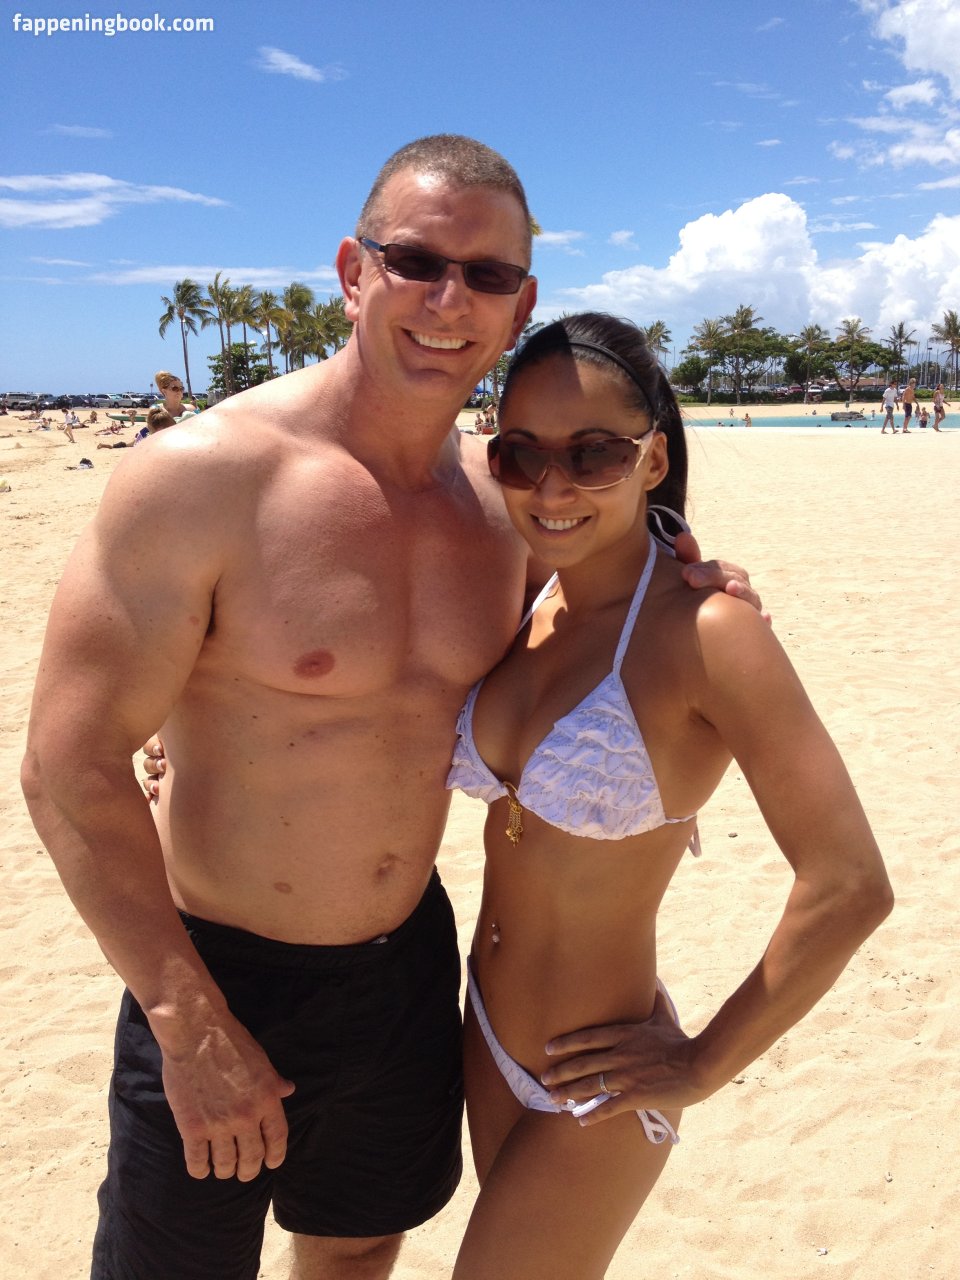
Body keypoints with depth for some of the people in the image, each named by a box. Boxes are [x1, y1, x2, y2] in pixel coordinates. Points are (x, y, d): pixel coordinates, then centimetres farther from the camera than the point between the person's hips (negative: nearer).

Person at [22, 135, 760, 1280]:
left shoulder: (501, 499, -4)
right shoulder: (202, 477, -21)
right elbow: (71, 769, -19)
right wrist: (191, 1025, -16)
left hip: (410, 959, 5)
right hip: (216, 978, -4)